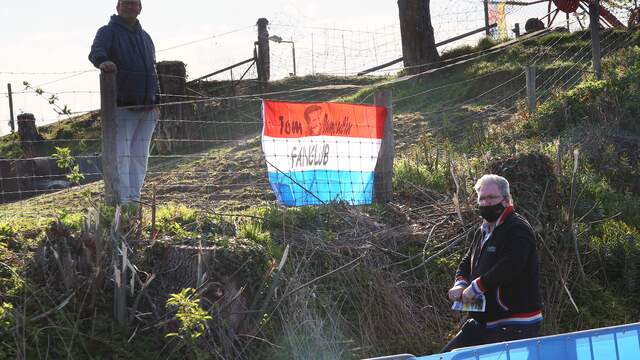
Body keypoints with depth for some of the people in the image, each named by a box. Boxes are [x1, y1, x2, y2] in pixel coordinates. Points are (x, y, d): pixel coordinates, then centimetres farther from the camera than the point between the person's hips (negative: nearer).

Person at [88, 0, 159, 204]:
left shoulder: (145, 37, 20)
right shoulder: (108, 32, 1)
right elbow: (96, 51, -19)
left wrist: (156, 102, 17)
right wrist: (102, 61, -44)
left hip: (147, 109, 6)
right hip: (122, 107, -6)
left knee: (140, 156, 6)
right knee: (121, 155, -10)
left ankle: (134, 197, 11)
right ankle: (125, 199, -12)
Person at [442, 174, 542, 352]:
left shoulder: (518, 229, -13)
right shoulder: (483, 232, 17)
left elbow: (509, 267, -28)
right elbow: (467, 263, 25)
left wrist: (476, 287, -20)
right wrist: (460, 284, 1)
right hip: (482, 323, 10)